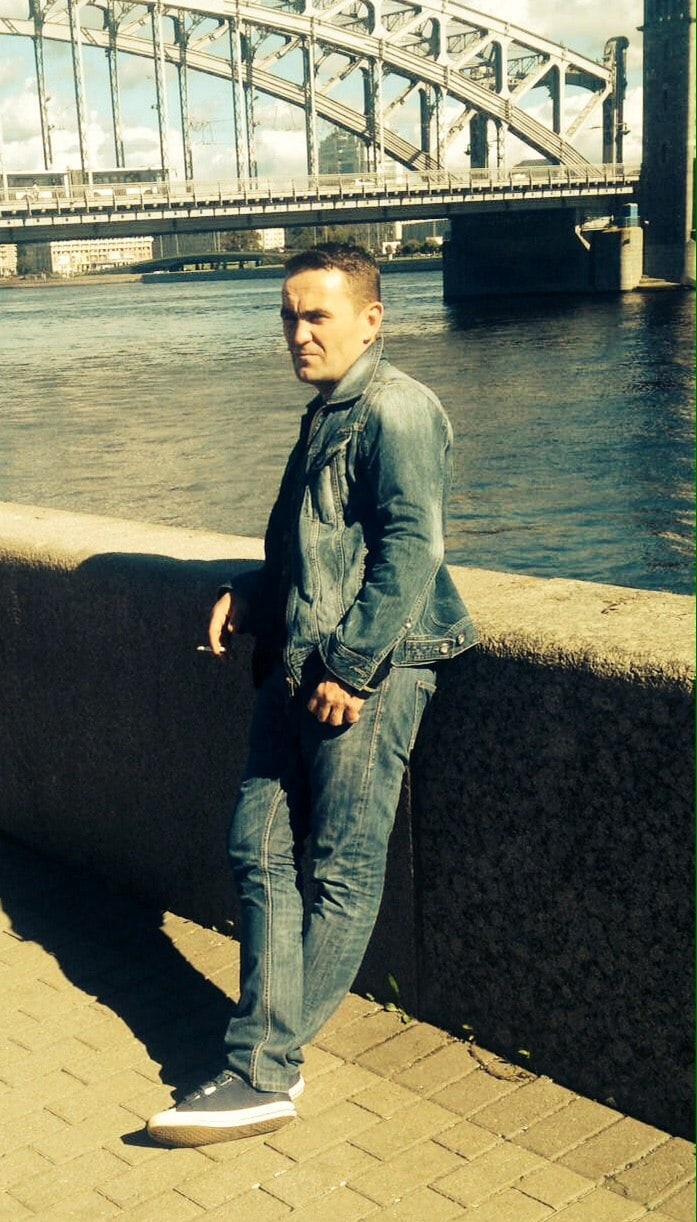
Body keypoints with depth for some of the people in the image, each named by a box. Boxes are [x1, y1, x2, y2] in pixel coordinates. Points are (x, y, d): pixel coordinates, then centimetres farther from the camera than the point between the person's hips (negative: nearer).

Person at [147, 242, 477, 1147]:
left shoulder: (395, 410, -9)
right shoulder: (328, 412, 20)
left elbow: (412, 547, -18)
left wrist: (351, 666, -20)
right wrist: (250, 593, 12)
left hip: (368, 675, -10)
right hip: (298, 667, 10)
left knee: (341, 875, 0)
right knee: (261, 850, 6)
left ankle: (267, 1071, 7)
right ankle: (262, 1072, 11)